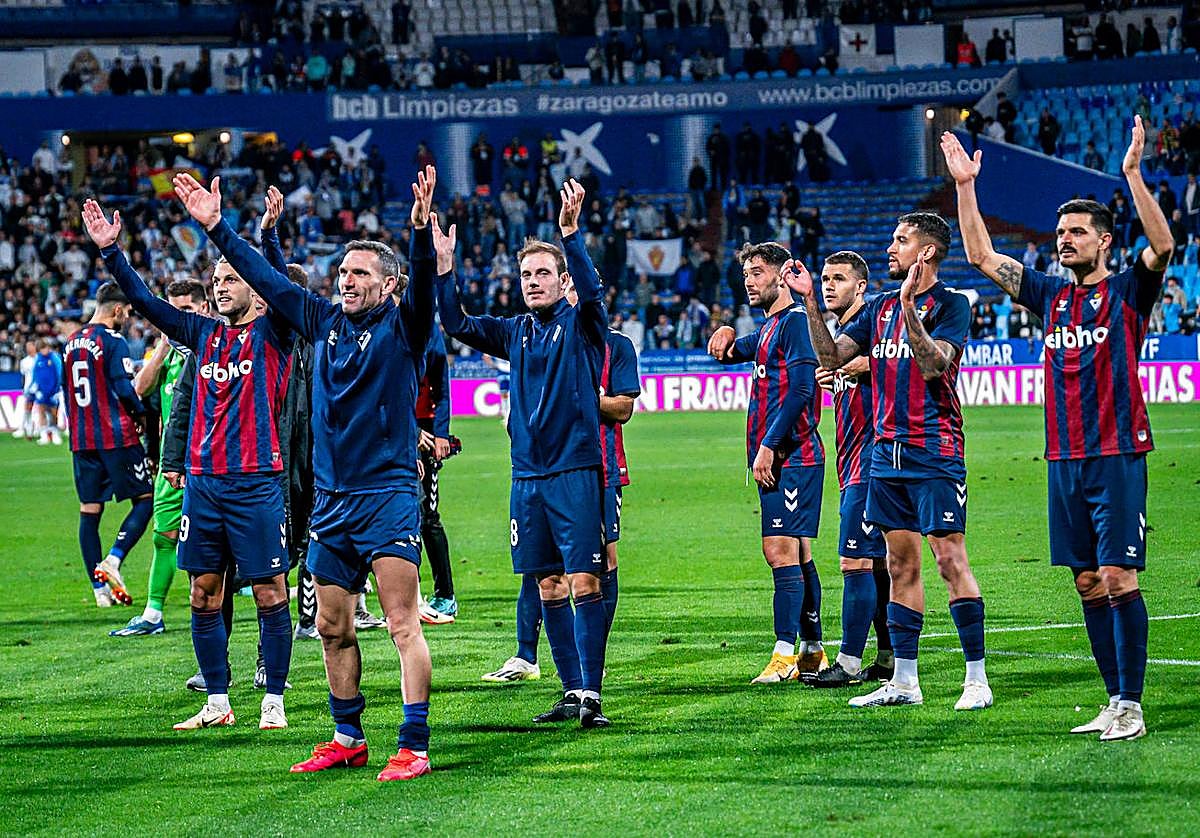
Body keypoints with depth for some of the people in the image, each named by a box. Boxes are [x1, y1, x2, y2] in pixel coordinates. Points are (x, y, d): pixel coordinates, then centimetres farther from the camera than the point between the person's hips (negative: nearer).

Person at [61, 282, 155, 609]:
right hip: (117, 436, -7)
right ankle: (112, 561, -13)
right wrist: (141, 414, 1)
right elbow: (124, 388, -16)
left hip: (82, 440, 7)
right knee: (145, 499, 3)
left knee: (89, 510, 6)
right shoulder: (113, 342, -10)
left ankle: (100, 588, 6)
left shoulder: (71, 344, 13)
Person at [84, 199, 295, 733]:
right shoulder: (203, 334, 13)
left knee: (270, 594, -2)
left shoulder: (272, 333, 0)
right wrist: (110, 251, 2)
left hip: (256, 484, -5)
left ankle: (274, 701, 6)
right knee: (205, 594, 7)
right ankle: (217, 703, 14)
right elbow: (144, 301, 12)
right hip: (203, 482, 5)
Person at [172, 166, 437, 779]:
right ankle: (347, 739, 24)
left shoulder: (401, 327, -4)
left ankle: (413, 747, -9)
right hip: (330, 497, 6)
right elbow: (265, 279, 16)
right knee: (333, 626, 12)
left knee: (403, 624, -9)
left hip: (388, 493, -6)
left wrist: (421, 233, -40)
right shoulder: (324, 321, 11)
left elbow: (422, 288, -23)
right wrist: (215, 227, 13)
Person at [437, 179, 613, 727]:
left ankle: (592, 693, -8)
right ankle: (572, 693, 14)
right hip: (527, 474, 6)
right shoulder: (516, 332, 14)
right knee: (549, 588, 8)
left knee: (584, 583, -9)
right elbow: (456, 325, 11)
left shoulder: (581, 324, -1)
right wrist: (444, 267, -1)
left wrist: (570, 230, -35)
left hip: (575, 472, -6)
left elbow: (590, 290, -21)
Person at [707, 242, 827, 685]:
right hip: (778, 459, 10)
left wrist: (769, 446, -20)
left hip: (791, 455, -10)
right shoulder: (768, 327, 20)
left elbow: (800, 390, -19)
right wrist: (727, 335, 11)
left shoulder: (794, 321, -10)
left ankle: (785, 653, -16)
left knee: (781, 550, -14)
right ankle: (813, 652, 16)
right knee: (797, 555, 11)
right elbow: (727, 352, 35)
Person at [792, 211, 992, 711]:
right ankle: (904, 683, 14)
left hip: (935, 454, -7)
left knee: (950, 558, -10)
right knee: (901, 565, 9)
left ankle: (976, 679, -6)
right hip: (887, 454, 7)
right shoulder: (881, 307, 15)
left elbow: (933, 365, -20)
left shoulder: (950, 305, -6)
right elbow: (831, 357, 11)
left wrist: (909, 306, -28)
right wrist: (810, 303, 2)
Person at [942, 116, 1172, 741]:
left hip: (1117, 457, -6)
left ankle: (1131, 705, -9)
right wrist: (966, 187, 7)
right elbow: (982, 256, 15)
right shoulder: (1051, 296, 14)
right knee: (1089, 585, 6)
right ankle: (1116, 701, 11)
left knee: (1119, 579, -10)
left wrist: (1133, 173, -26)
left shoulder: (1127, 291, 0)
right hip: (1064, 460, 6)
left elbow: (1162, 244, -18)